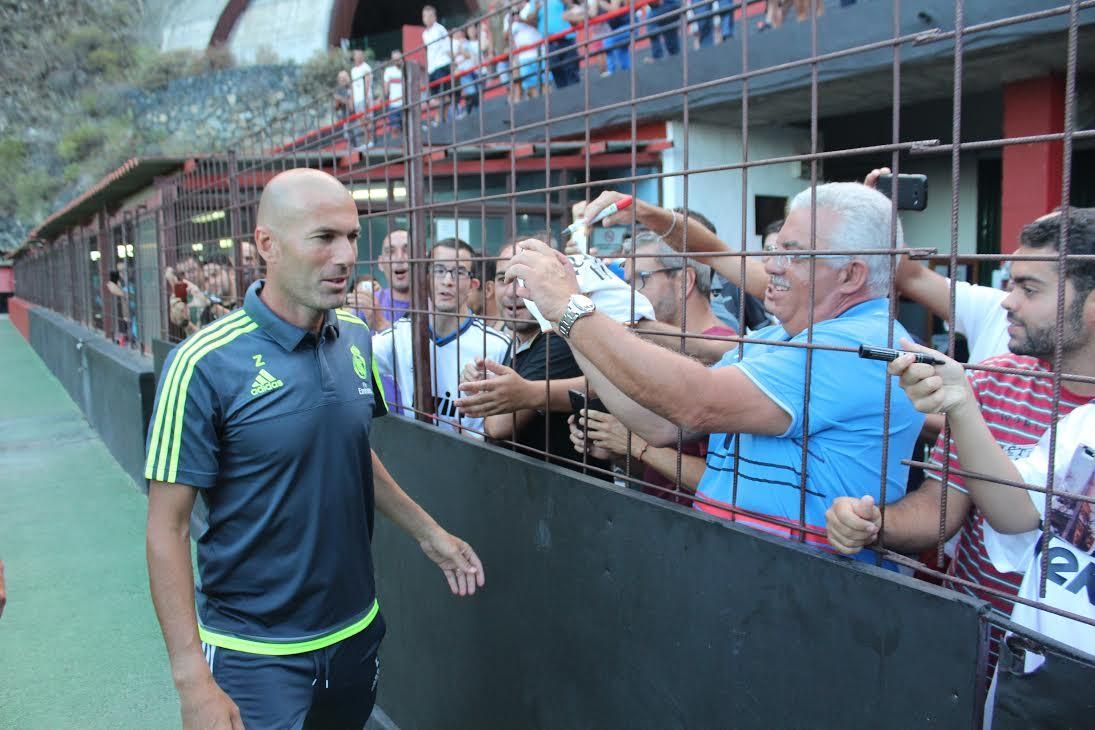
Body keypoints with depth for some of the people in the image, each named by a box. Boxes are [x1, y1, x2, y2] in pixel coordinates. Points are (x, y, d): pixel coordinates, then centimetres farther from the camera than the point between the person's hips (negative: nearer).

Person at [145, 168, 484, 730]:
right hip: (253, 652, -6)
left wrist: (428, 534, 9)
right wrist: (191, 677, -19)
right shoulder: (206, 365, -19)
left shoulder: (356, 339, -3)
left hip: (356, 629, 6)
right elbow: (167, 529, -16)